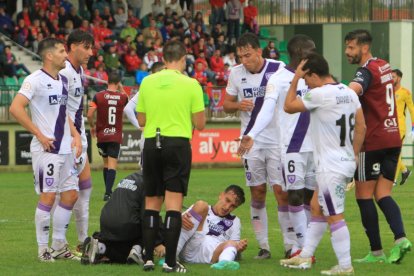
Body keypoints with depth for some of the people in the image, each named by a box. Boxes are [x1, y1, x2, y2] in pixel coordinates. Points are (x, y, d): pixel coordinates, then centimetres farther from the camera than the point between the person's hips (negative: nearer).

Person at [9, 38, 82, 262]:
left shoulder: (63, 80, 14)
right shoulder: (35, 80, -11)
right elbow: (15, 108, -19)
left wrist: (76, 135, 10)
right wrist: (40, 135, -18)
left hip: (65, 149, 8)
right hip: (46, 149, -8)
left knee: (70, 195, 8)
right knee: (47, 197, -5)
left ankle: (59, 246, 19)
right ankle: (43, 248, 4)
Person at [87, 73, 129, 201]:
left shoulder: (98, 96, -6)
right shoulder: (122, 97, -4)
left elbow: (89, 114, -9)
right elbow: (126, 100, 22)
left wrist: (92, 126, 7)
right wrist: (121, 88, 22)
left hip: (102, 135, 1)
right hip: (116, 136, -1)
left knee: (106, 162, 18)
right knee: (112, 165, -5)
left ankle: (108, 191, 25)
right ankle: (108, 192, -20)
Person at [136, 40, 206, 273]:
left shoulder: (147, 82, 5)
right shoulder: (190, 84, -4)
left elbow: (141, 120, 11)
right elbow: (200, 124, -2)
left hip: (152, 143, 3)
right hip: (178, 144, -3)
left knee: (152, 203, 11)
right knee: (174, 204, -3)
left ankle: (149, 258, 8)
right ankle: (170, 261, -7)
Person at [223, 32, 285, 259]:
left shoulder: (279, 69, -7)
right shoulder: (236, 73, 3)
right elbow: (226, 104, 11)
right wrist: (238, 106, -9)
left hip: (277, 140, -3)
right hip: (251, 141, 3)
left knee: (281, 191, -7)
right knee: (257, 193, 4)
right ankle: (263, 246, 11)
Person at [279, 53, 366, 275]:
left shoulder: (319, 95, -17)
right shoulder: (348, 92, 8)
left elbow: (289, 106, -6)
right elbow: (361, 126, 11)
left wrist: (295, 79, 0)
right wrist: (354, 155, 17)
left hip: (330, 166, -9)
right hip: (346, 162, 9)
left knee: (335, 216, -4)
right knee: (318, 209, 18)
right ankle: (305, 257, 26)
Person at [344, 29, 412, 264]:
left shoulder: (367, 71, -13)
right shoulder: (384, 66, 14)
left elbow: (352, 90, -35)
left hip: (373, 141, -8)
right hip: (393, 138, 8)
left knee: (364, 195, 2)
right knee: (383, 195, 7)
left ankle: (376, 251, 1)